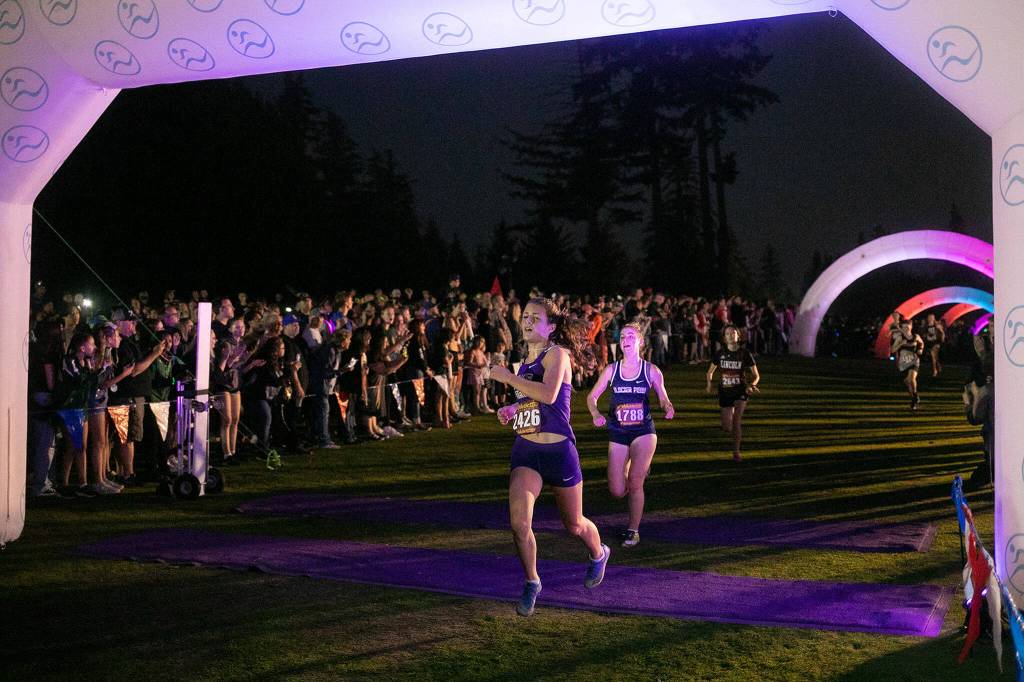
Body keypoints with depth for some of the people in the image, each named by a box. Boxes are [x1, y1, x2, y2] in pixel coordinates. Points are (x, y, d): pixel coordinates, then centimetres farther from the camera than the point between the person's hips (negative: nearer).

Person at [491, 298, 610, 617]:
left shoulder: (557, 353, -11)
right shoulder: (526, 361, 12)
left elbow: (549, 394, -29)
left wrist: (508, 377, -22)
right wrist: (511, 409, 8)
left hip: (558, 450, -5)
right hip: (525, 450, 5)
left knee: (573, 524, 14)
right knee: (519, 521, -14)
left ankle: (599, 555, 47)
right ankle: (531, 584, 9)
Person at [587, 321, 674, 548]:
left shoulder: (651, 370, -2)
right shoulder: (611, 370, 1)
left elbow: (663, 398, 5)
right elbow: (592, 396, 4)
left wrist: (668, 407, -19)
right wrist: (595, 414, -16)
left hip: (644, 432, -2)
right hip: (617, 434, 2)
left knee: (634, 483, -15)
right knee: (617, 491, 0)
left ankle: (633, 530, 5)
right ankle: (641, 469, 35)